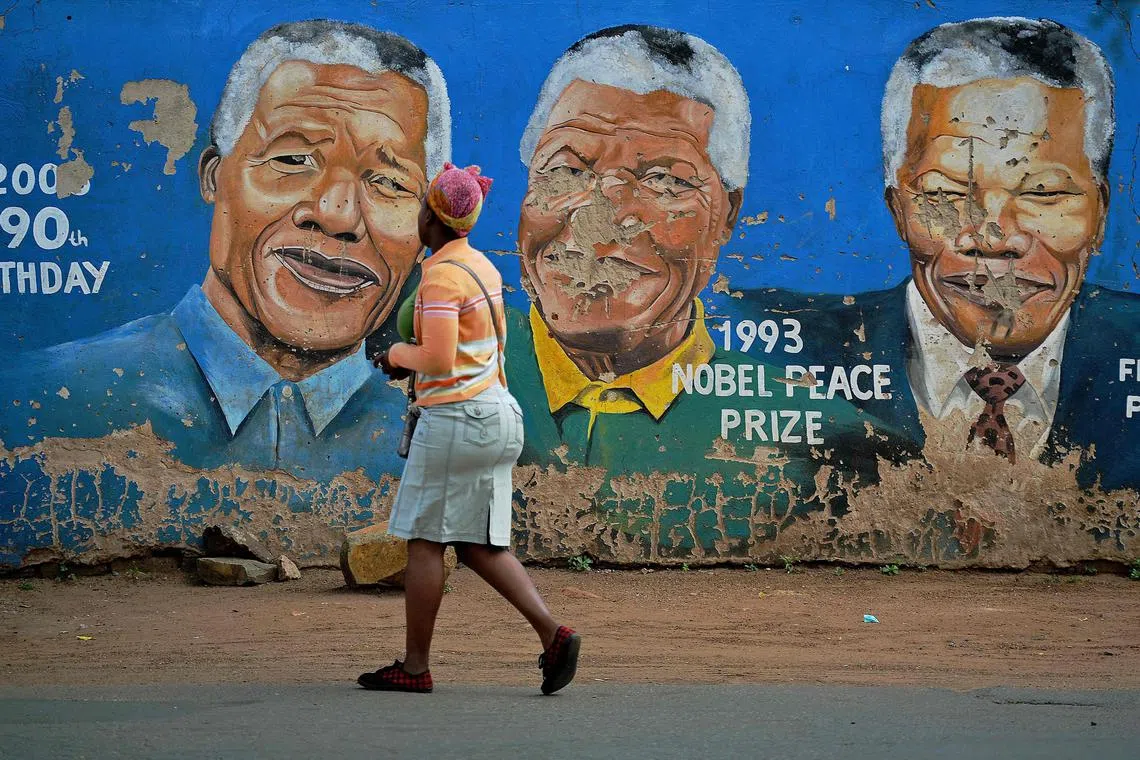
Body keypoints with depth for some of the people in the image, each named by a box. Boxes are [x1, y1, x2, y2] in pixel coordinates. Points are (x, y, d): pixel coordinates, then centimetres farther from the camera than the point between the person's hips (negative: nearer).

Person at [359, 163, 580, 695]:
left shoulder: (441, 276, -15)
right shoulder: (483, 267, 14)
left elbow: (439, 361, -22)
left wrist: (402, 353, -1)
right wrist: (414, 358, 16)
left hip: (454, 415, -9)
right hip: (495, 412, 9)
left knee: (425, 541, 0)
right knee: (479, 545, 10)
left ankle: (414, 666, 4)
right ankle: (552, 634, -3)